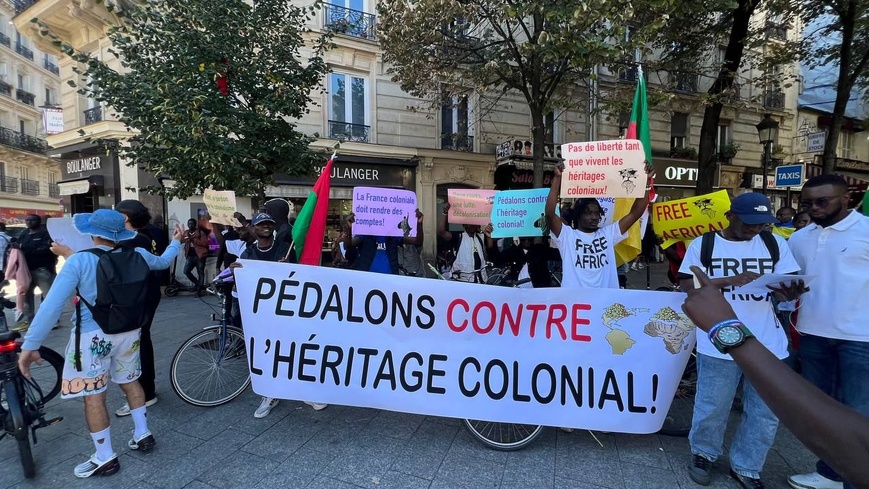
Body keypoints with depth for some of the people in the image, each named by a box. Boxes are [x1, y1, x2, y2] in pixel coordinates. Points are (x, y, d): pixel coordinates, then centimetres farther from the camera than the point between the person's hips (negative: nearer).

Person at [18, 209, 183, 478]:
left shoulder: (79, 261, -15)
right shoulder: (137, 255, -3)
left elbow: (52, 305, -18)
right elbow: (163, 261, 19)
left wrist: (30, 345, -14)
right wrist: (176, 242, 36)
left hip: (93, 335, -5)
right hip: (128, 331, 5)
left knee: (93, 395, 6)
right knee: (130, 381, 21)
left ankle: (105, 458, 15)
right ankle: (143, 434, 30)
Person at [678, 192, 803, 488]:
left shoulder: (775, 244, 6)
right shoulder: (703, 244, -2)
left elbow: (789, 286, 5)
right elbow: (687, 284, -6)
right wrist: (730, 280, -18)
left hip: (768, 344, 4)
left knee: (766, 413, 13)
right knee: (712, 407, 9)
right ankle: (704, 454, 33)